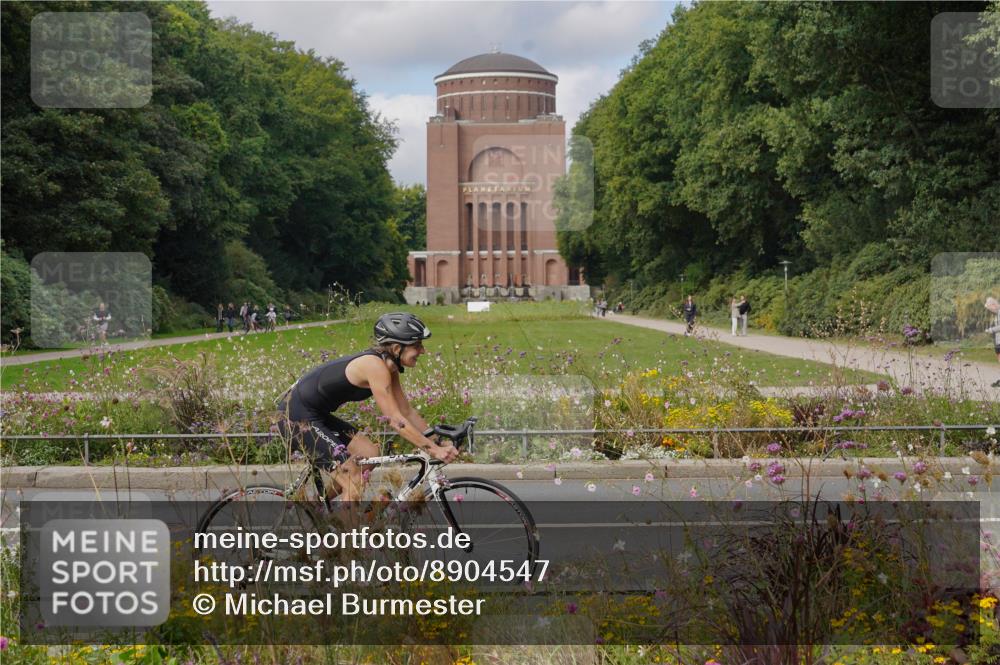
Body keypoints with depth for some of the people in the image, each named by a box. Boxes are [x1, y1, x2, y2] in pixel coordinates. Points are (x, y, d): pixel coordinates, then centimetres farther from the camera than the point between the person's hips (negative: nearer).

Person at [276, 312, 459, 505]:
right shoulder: (375, 366, -22)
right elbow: (396, 420, -24)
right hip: (297, 416, -10)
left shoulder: (389, 368, 5)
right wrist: (434, 450, -24)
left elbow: (407, 412, 10)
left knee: (369, 454, 8)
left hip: (316, 415, 10)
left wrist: (439, 442, 3)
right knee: (356, 483, -11)